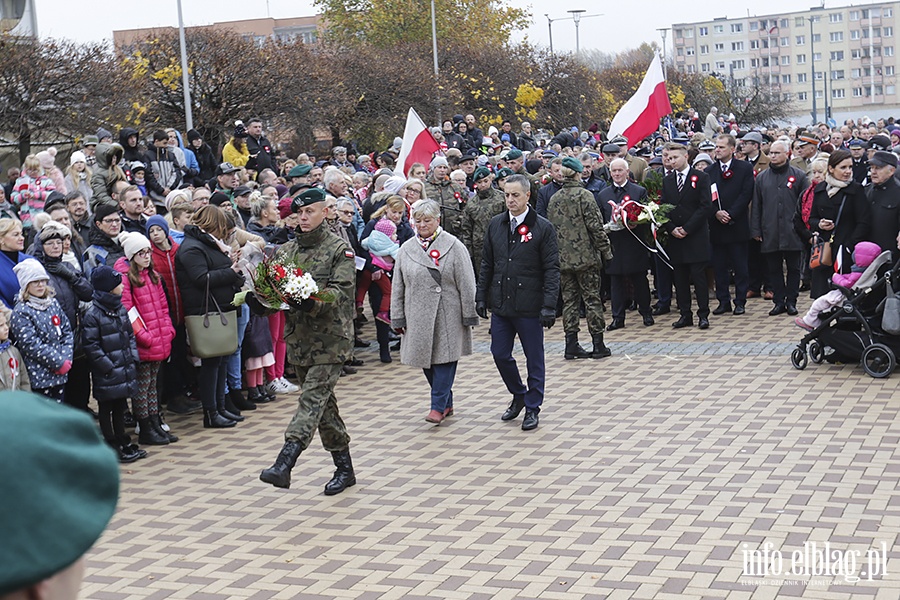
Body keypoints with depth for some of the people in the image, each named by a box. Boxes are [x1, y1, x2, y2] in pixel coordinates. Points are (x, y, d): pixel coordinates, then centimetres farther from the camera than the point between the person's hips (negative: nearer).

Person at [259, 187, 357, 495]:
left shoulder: (339, 249, -4)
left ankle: (284, 463, -25)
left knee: (313, 398, -15)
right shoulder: (286, 250, 12)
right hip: (299, 336, 6)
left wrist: (312, 302, -30)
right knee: (324, 403, 12)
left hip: (331, 336, -6)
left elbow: (341, 290, -14)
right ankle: (344, 468, 21)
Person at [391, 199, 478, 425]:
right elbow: (398, 287, 10)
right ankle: (446, 403, 22)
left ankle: (439, 406, 0)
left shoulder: (454, 246, -2)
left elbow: (466, 285, -3)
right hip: (418, 316, 4)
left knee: (444, 357, -5)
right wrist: (398, 318, 7)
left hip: (448, 315, -4)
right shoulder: (406, 249, 8)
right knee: (426, 359, 8)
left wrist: (469, 316, -5)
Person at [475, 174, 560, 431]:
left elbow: (551, 270, -8)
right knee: (500, 354, 9)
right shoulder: (495, 225, 7)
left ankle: (532, 407, 19)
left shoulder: (543, 228, -7)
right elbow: (487, 264, 13)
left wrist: (549, 305, -15)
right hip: (500, 304, 4)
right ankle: (518, 395, 31)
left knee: (534, 358, 5)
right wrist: (481, 297, 8)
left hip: (529, 306, -4)